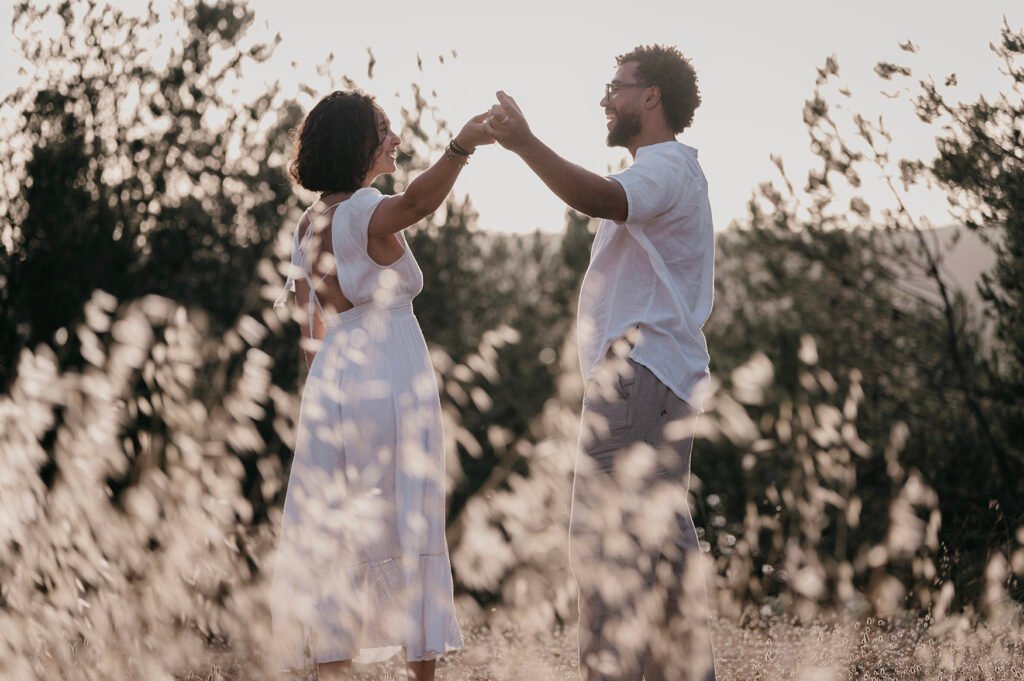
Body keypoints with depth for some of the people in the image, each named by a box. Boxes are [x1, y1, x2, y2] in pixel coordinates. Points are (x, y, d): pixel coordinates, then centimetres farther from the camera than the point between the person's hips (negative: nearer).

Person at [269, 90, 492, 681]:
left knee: (333, 535, 6)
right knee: (409, 531, 0)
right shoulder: (365, 212, -12)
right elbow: (417, 202, -38)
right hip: (391, 382, -7)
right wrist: (462, 146, -52)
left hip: (330, 384, 7)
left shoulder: (309, 223, 12)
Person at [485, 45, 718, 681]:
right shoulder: (674, 169, 25)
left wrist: (525, 143, -34)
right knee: (664, 537, 13)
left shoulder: (668, 164, -10)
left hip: (638, 371, -11)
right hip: (663, 375, 11)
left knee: (605, 537, -14)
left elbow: (601, 199, -32)